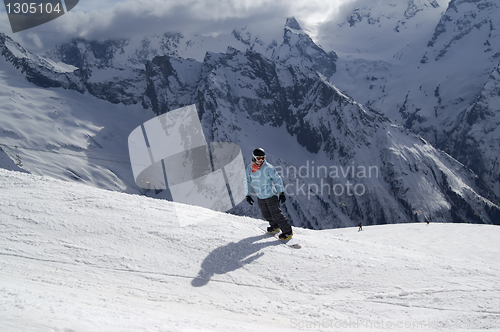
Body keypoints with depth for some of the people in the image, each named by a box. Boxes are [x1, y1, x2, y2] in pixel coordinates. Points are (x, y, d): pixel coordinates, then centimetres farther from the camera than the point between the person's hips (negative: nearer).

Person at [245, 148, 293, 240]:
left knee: (276, 214, -7)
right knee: (266, 214, 19)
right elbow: (248, 182, 9)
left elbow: (277, 180, -12)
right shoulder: (249, 168, -4)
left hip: (271, 195, -6)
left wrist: (281, 193, -12)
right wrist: (248, 195, 9)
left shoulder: (268, 168, -19)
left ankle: (288, 232, 2)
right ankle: (275, 226, 43)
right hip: (260, 197, 6)